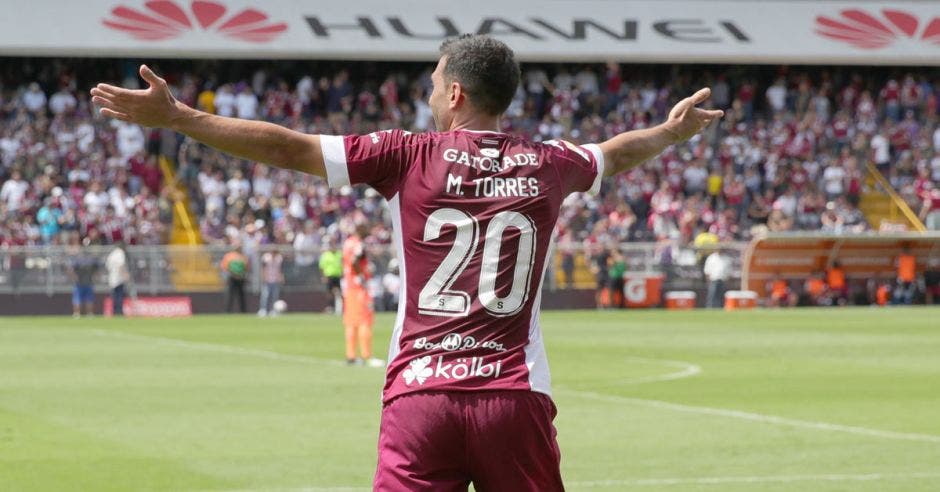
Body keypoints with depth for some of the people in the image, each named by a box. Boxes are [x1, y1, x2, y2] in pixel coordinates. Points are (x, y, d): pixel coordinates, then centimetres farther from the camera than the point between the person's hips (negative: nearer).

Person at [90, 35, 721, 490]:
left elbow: (289, 147, -2)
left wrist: (175, 116, 2)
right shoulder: (547, 165, 9)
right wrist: (672, 131, 53)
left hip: (420, 394, -2)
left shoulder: (409, 157, 0)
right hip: (516, 395, 2)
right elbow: (619, 153, 31)